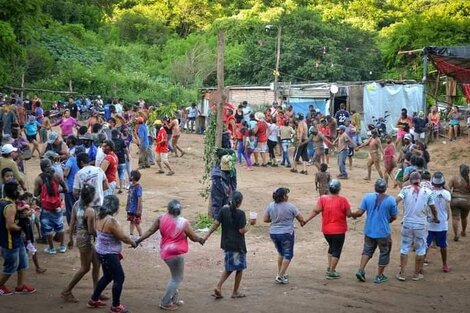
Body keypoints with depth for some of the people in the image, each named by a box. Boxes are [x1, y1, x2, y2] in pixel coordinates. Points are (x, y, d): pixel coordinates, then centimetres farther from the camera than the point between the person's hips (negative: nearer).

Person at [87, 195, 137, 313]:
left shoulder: (99, 217, -1)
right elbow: (122, 237, -20)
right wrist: (133, 242, 1)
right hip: (109, 254, -9)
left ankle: (93, 300, 34)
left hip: (101, 252, 9)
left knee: (107, 276, 25)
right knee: (119, 278, 5)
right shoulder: (111, 220, -27)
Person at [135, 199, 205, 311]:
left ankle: (174, 299, 31)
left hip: (165, 252, 7)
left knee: (175, 276, 24)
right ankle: (165, 303, 9)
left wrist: (138, 241, 12)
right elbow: (193, 237, -5)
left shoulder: (161, 218, -2)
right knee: (177, 279, 7)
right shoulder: (183, 222, -14)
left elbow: (150, 231, 2)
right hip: (176, 253, -6)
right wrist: (201, 240, 16)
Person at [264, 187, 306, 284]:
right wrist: (302, 222, 17)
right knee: (288, 255, 7)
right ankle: (280, 276, 2)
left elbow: (265, 219, 3)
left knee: (281, 253, 25)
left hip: (273, 233, 5)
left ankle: (280, 273, 29)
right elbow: (301, 219, -6)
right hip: (286, 233, -5)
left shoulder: (270, 206, -3)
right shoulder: (290, 206, -13)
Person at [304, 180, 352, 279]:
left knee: (331, 247, 25)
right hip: (339, 230, -4)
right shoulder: (343, 200, -12)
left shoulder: (323, 198, -7)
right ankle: (331, 272, 4)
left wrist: (306, 220, -11)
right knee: (336, 250, 6)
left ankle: (329, 267, 22)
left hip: (326, 230, 4)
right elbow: (349, 214, -10)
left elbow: (316, 210, -15)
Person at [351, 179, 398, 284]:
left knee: (367, 250, 21)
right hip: (383, 232, -3)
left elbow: (360, 212, -8)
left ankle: (360, 270, 8)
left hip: (369, 231, 3)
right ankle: (379, 276, 18)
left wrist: (353, 215, 13)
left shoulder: (367, 197, -7)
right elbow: (394, 216, -3)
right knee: (384, 252, 14)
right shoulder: (390, 200, -11)